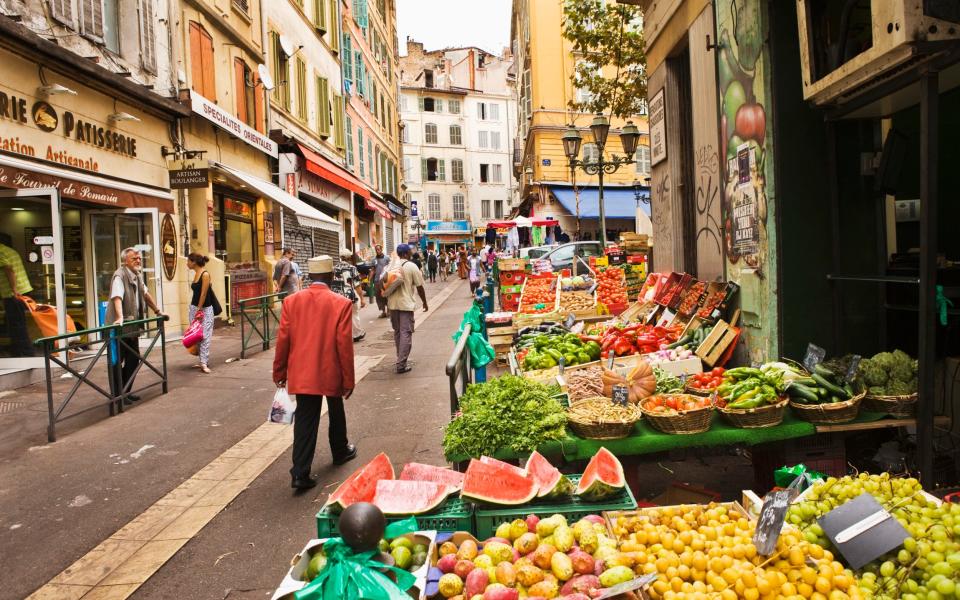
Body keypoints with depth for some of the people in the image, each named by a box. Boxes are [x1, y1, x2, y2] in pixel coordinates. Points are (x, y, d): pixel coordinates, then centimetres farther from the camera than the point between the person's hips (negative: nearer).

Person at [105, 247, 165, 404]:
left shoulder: (137, 276, 12)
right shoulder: (119, 275, -15)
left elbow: (145, 294, 27)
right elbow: (117, 297, -30)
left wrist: (157, 311, 30)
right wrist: (119, 317, -44)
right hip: (119, 328, -9)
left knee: (134, 360, 11)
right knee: (117, 362, -2)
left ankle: (126, 392, 22)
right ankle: (117, 395, 6)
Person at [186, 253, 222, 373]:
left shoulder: (205, 274, -14)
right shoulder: (196, 274, 9)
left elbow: (204, 294, -16)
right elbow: (196, 293, 12)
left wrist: (199, 310, -15)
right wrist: (195, 309, 14)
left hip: (205, 309, -8)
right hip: (194, 307, 8)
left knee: (205, 336, -9)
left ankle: (204, 363, -12)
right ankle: (203, 361, 13)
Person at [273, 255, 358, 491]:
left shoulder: (291, 301, -4)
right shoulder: (341, 303, -11)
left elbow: (283, 340, -1)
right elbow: (345, 345, -11)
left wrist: (279, 373, 10)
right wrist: (348, 380, -3)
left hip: (302, 374, 2)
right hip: (331, 373, -1)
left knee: (305, 420, 6)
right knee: (336, 413, 22)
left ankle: (301, 473, 0)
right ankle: (340, 451, 42)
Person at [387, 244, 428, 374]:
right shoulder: (411, 266, -7)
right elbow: (419, 287, -4)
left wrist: (386, 301, 20)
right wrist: (424, 302, 8)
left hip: (393, 304, 5)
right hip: (406, 304, -5)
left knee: (397, 332, 18)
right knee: (406, 333, -2)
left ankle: (400, 358, 27)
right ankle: (401, 364, -5)